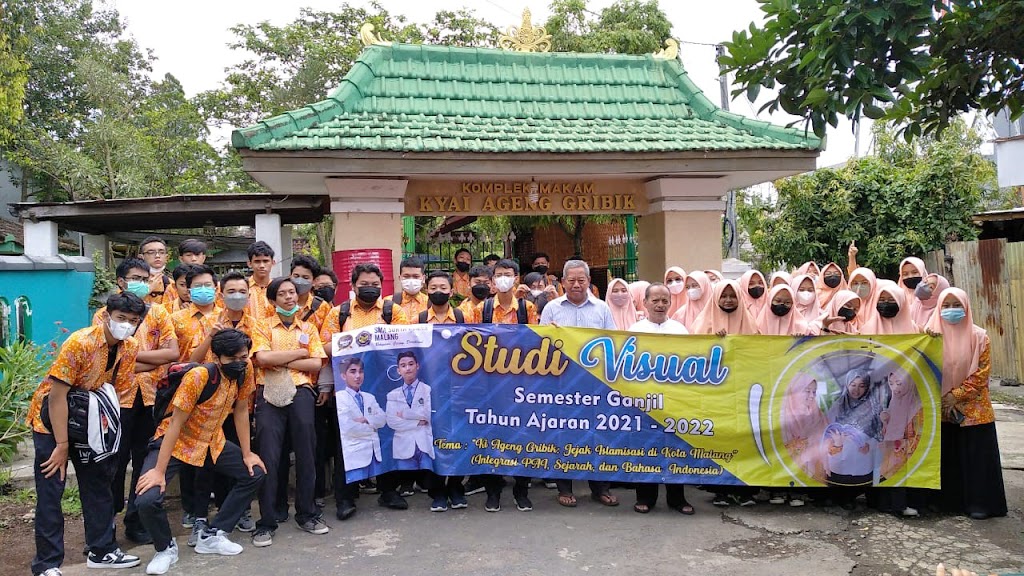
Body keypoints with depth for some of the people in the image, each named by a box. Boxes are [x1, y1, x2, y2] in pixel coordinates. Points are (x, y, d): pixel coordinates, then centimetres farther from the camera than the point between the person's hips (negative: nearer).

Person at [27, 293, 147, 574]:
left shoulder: (131, 348, -8)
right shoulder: (80, 342, -27)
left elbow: (115, 389, 2)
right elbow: (57, 395, -25)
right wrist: (62, 445, -23)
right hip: (51, 418, -6)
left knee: (98, 484, 9)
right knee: (50, 492, -4)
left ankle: (102, 551, 21)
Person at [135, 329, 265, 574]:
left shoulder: (245, 370, -13)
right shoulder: (198, 377, -30)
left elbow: (241, 411, 0)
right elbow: (176, 424, -26)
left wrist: (247, 454, 3)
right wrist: (159, 471, -26)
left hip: (212, 442, 6)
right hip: (175, 442, -6)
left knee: (254, 474, 2)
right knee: (147, 499, -24)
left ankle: (212, 535, 11)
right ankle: (166, 548, 5)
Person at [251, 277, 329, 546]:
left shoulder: (308, 328, 16)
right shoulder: (263, 327, 10)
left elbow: (316, 364, 3)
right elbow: (262, 358, -8)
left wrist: (281, 361, -4)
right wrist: (299, 353, -1)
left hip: (301, 391, 2)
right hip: (270, 393, -2)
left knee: (305, 453, 2)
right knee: (268, 457, -5)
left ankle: (307, 514, 15)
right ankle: (266, 523, 1)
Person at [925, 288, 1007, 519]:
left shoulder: (979, 337, -4)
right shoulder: (933, 335, 2)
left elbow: (982, 373, -7)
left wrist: (955, 395, -12)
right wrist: (943, 399, -12)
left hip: (973, 408, -2)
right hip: (942, 408, 2)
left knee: (976, 455, 0)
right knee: (948, 455, 6)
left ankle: (979, 503, 9)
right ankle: (950, 501, 15)